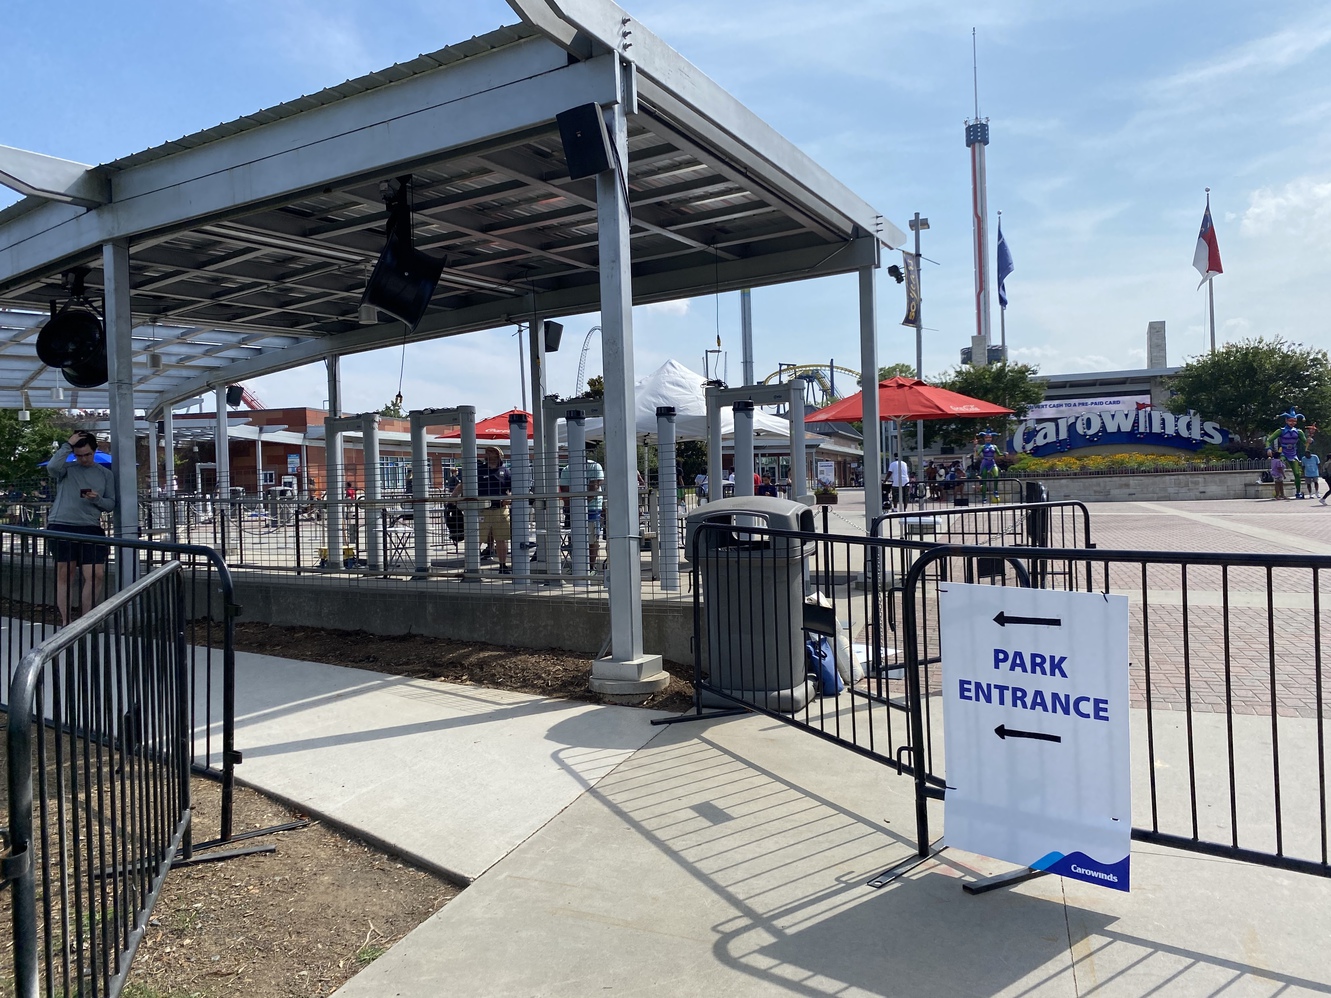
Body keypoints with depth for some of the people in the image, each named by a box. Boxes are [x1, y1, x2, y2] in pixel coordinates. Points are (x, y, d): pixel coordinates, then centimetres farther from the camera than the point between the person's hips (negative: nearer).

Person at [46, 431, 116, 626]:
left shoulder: (106, 474, 14)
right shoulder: (66, 468, 5)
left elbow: (111, 504, 13)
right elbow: (52, 467, -19)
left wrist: (97, 499, -8)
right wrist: (67, 445, -10)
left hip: (91, 528, 2)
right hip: (62, 526, -2)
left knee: (97, 575, -7)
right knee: (64, 574, 4)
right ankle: (65, 620, 11)